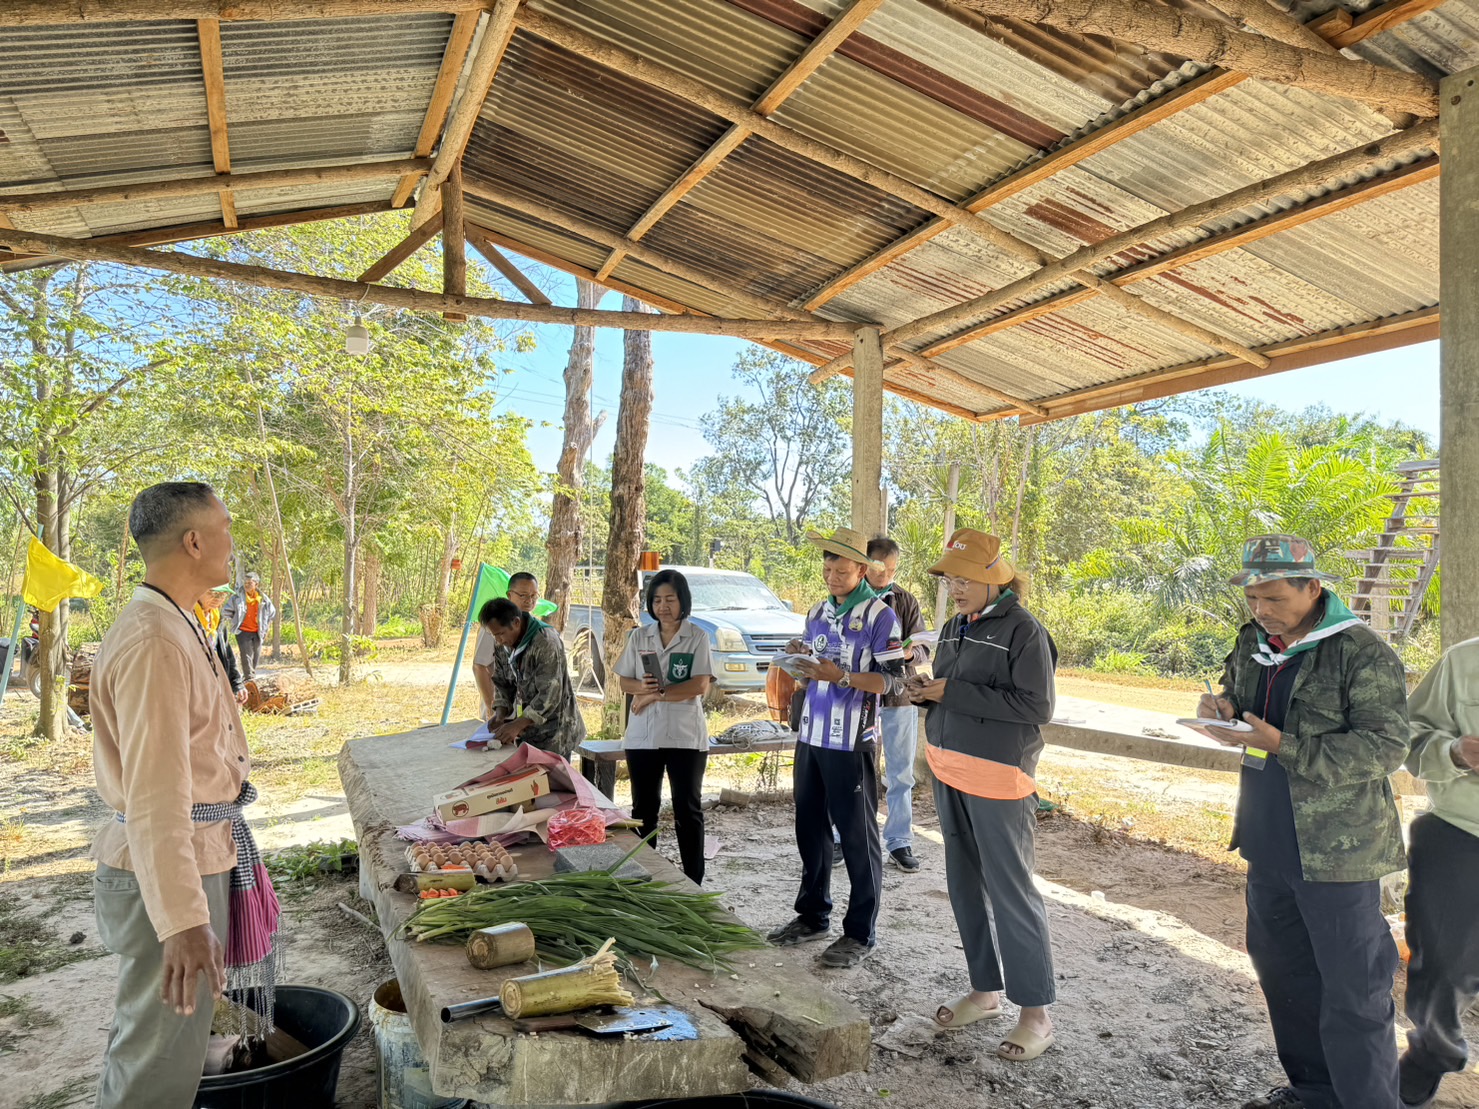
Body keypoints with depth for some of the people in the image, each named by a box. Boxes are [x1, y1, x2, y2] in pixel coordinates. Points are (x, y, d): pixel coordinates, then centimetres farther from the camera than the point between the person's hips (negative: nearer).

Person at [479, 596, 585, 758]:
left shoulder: (546, 642, -23)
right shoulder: (503, 645, 1)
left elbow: (550, 695, -26)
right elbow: (501, 682, 10)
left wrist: (517, 725, -30)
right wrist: (500, 713, -8)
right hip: (527, 731, 7)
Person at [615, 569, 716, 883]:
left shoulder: (698, 637, -3)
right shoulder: (639, 637, 7)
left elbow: (700, 685, -13)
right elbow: (624, 682, 7)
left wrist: (656, 695, -16)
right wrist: (643, 687, -16)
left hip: (685, 736, -3)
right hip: (642, 736, 3)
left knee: (688, 810, 4)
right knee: (643, 809, 11)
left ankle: (693, 883, 11)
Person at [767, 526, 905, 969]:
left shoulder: (879, 615, -9)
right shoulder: (817, 613, 12)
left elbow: (894, 680, -12)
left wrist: (841, 676, -23)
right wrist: (801, 660, -1)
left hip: (852, 742, -7)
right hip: (811, 737, 7)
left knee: (858, 837, 2)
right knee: (810, 829, 15)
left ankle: (860, 933, 13)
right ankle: (812, 916, 31)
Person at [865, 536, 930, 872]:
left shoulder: (906, 601, 3)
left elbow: (923, 649, 1)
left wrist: (908, 652, -22)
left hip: (900, 696, 1)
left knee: (900, 775, 8)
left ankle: (899, 842, 19)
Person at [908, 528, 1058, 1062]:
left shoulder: (1022, 630, -12)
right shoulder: (954, 628, 12)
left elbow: (1037, 706, -18)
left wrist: (955, 692, -20)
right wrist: (926, 692, -2)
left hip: (997, 777, -8)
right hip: (950, 773, 8)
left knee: (1011, 891, -2)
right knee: (965, 887, 15)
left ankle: (1036, 1011, 10)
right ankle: (985, 989, 29)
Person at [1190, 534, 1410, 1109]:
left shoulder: (1363, 654, -16)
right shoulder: (1253, 643, 6)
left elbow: (1386, 746, -21)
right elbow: (1238, 697, 20)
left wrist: (1283, 746, -27)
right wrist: (1222, 709, -4)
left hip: (1337, 850, -7)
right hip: (1270, 844, 8)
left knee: (1353, 995, 1)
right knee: (1283, 973, 19)